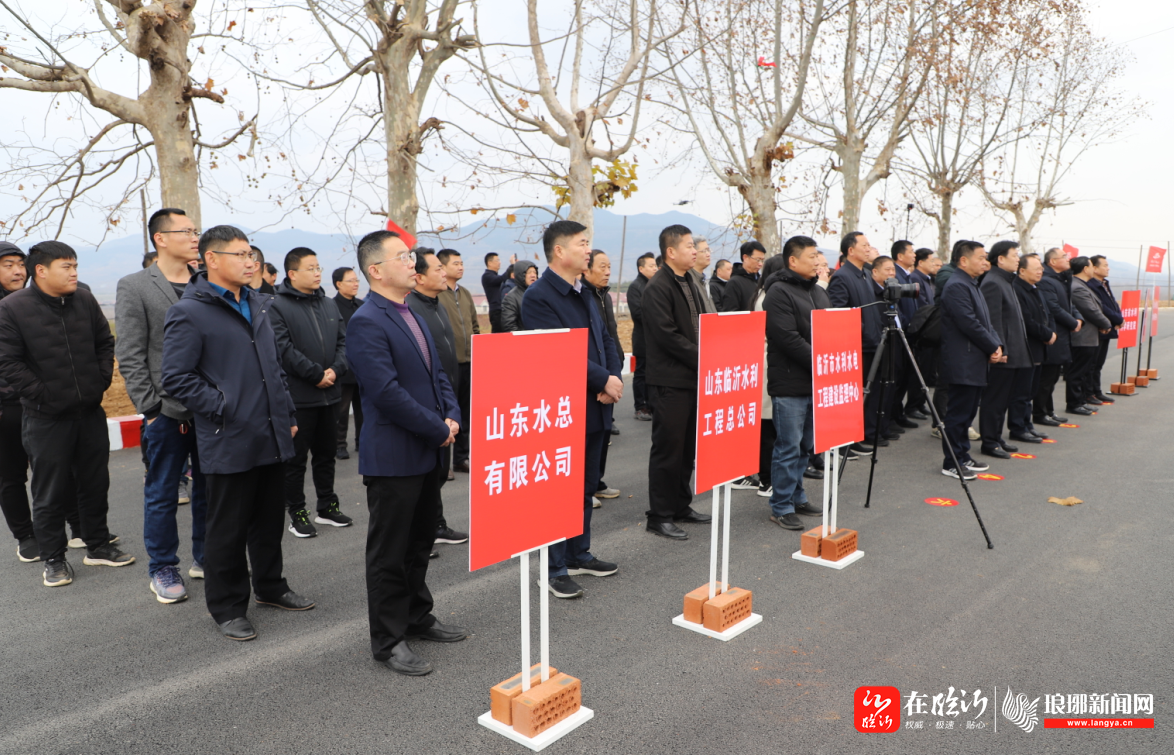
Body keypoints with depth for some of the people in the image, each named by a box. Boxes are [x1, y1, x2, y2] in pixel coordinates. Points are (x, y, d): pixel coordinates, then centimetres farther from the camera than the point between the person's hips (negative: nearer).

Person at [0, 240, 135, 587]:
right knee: (50, 492, 6)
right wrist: (41, 394, -13)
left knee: (95, 483, 14)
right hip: (46, 419, -4)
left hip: (91, 412, 5)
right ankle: (53, 558, 19)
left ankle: (98, 546, 28)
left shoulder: (85, 300, 4)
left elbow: (105, 343, 13)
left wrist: (101, 381, 4)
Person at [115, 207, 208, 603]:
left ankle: (205, 558, 28)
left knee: (209, 488, 13)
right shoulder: (134, 287, -3)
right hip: (167, 411, -4)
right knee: (162, 495, 7)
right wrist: (152, 408, -10)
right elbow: (130, 357, -5)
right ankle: (163, 570, 21)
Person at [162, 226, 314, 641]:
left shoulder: (259, 303, 13)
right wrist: (224, 409, -15)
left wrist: (287, 414, 16)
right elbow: (177, 378, -13)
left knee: (271, 519, 18)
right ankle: (227, 607, 21)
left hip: (272, 436, 7)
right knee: (228, 529, 6)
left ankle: (269, 586, 36)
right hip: (229, 442, -7)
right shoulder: (189, 313, -10)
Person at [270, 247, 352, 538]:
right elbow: (284, 349, -18)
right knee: (296, 457, 3)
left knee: (327, 452, 16)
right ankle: (297, 514, 14)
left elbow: (343, 341, 10)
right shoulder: (278, 306, -9)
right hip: (298, 395, -7)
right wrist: (317, 374, -16)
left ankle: (327, 507, 28)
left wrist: (335, 369, -8)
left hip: (330, 393, 7)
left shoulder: (329, 304, 12)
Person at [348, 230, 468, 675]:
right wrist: (439, 429, -16)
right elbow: (387, 392, -23)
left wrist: (453, 415, -1)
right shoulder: (366, 323, -17)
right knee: (390, 553, 4)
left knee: (420, 544, 20)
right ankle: (388, 640, 18)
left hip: (427, 453, 9)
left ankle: (418, 618, 36)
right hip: (392, 457, -9)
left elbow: (436, 374, 16)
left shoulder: (411, 316, 13)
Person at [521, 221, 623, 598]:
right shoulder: (539, 296, -15)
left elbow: (605, 340, 14)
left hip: (595, 410, 9)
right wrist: (604, 380, -17)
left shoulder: (584, 293, 14)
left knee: (587, 488, 18)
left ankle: (580, 554, 33)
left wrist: (613, 380, -4)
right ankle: (556, 569, 14)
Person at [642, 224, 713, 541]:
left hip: (693, 378, 9)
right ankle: (660, 516, 6)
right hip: (670, 381, -9)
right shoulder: (658, 287, -12)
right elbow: (667, 334, -19)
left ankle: (680, 505, 27)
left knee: (687, 447, 14)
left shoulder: (690, 285, 18)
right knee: (668, 449, -3)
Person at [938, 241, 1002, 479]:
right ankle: (952, 463, 2)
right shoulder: (956, 286, -15)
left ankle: (963, 457, 25)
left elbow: (985, 320, 18)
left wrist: (997, 345, 2)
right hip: (962, 364, -10)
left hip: (975, 363, 11)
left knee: (967, 412, 16)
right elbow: (969, 324, -21)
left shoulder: (972, 285, 18)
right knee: (958, 413, -5)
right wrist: (993, 348, -12)